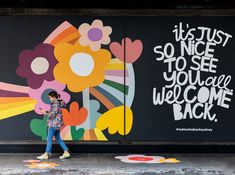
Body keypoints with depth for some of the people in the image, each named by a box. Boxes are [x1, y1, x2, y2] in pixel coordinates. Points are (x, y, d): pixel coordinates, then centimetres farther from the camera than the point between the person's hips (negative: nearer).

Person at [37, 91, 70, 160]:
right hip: (56, 124, 10)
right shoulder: (54, 104, 13)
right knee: (58, 139, 12)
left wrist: (45, 113, -10)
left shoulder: (56, 105, -16)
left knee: (49, 139, -4)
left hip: (54, 124, -10)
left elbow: (52, 115, -19)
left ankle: (46, 154, 2)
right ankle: (66, 152, 12)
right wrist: (46, 112, 8)